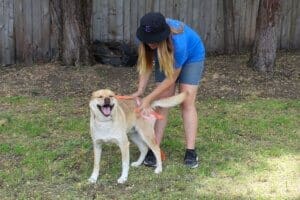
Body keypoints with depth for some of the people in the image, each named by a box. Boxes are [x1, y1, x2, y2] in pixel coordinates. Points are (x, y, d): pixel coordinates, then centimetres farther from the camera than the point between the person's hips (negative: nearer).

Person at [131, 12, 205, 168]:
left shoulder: (178, 41, -43)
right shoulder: (147, 38, -30)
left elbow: (172, 78, -32)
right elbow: (147, 63, -18)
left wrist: (148, 98, -32)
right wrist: (140, 91, -30)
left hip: (191, 56, -4)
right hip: (165, 58, 4)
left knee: (187, 102, -13)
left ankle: (190, 151, -12)